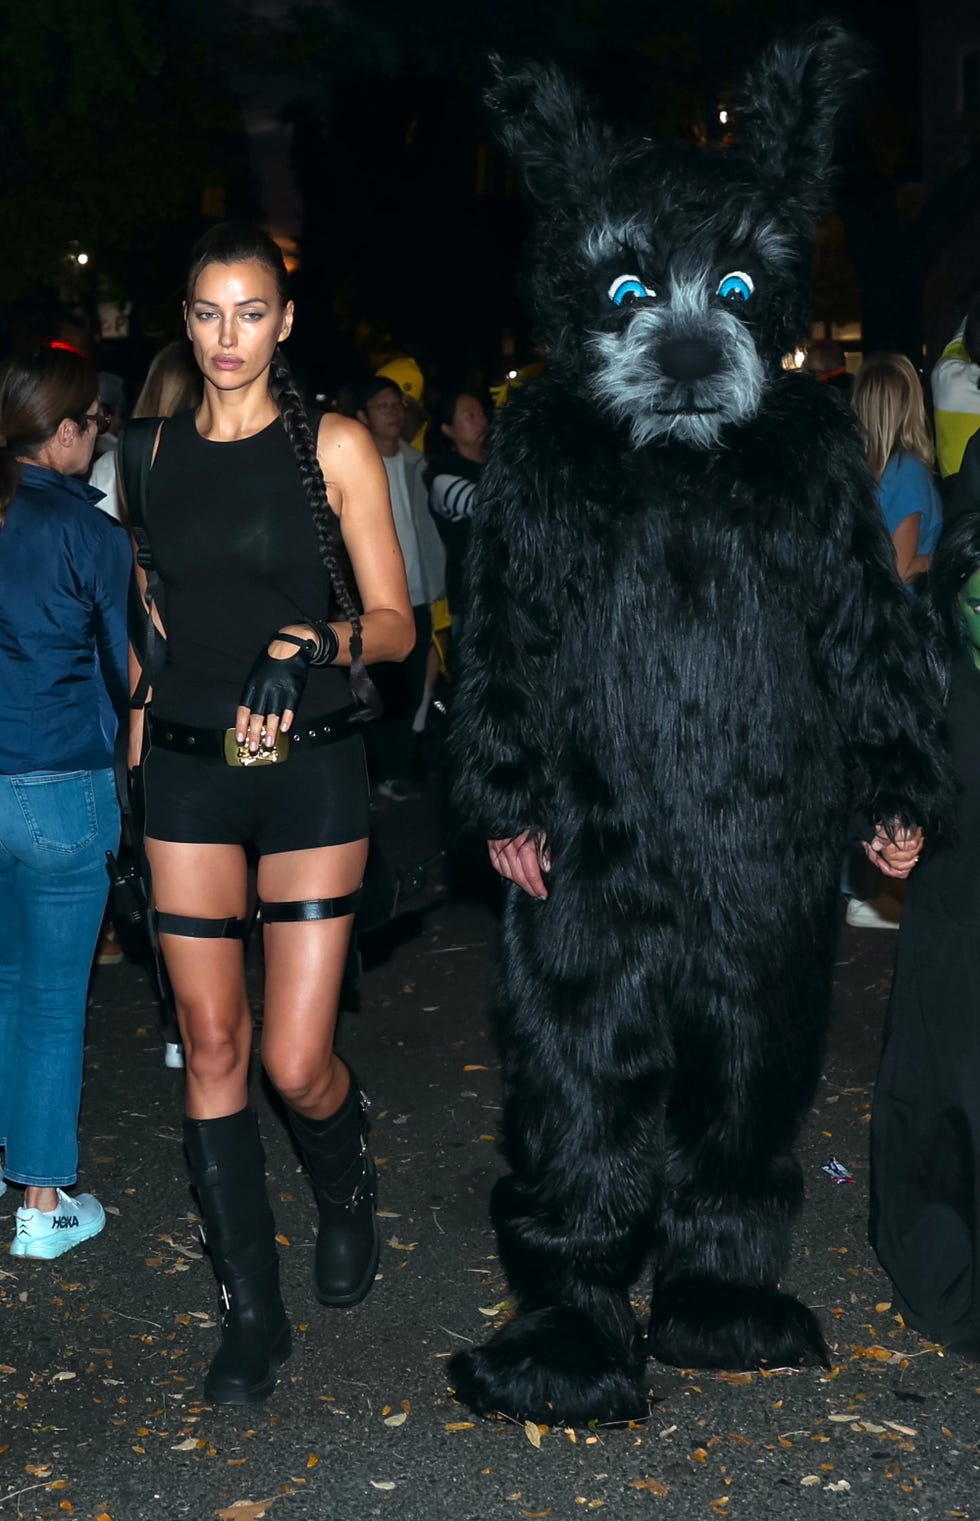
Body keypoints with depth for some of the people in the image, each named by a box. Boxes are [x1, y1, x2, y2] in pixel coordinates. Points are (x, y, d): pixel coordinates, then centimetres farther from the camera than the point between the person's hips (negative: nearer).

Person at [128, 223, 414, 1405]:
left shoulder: (334, 446, -2)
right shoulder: (161, 448, 9)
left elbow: (394, 623, -3)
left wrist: (322, 641, -21)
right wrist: (139, 709, 14)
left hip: (310, 770, -3)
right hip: (187, 768, 3)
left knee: (297, 1063, -5)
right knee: (211, 1042, 3)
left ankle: (347, 1198, 32)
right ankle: (251, 1313, 18)